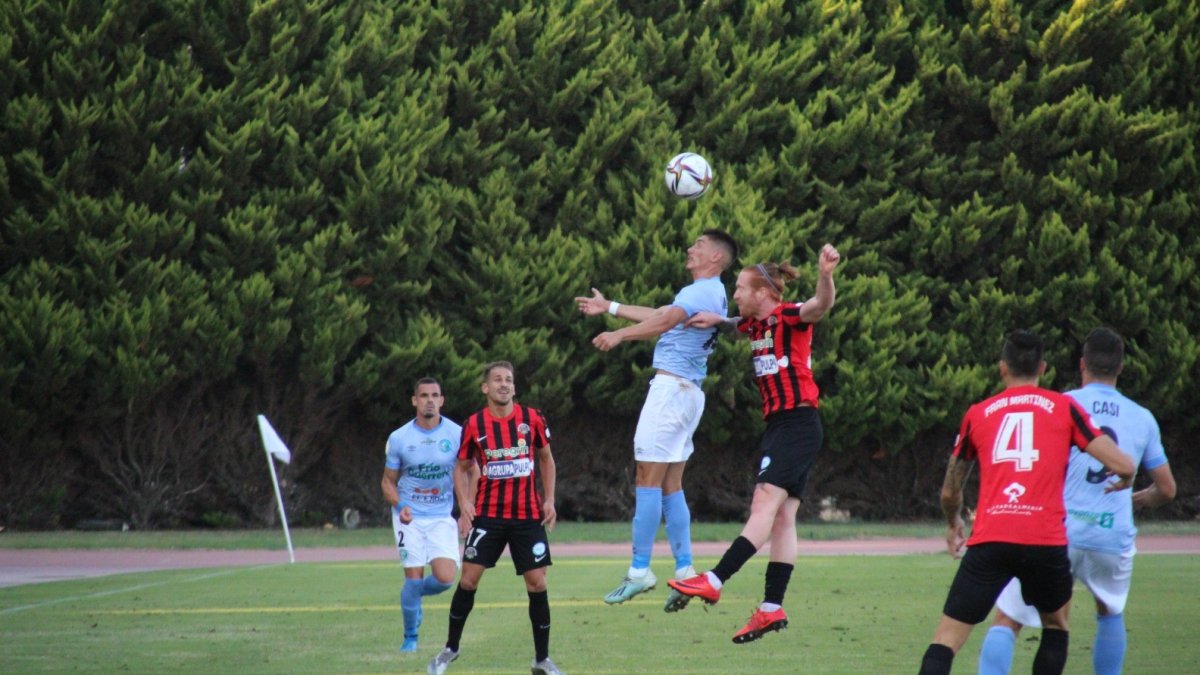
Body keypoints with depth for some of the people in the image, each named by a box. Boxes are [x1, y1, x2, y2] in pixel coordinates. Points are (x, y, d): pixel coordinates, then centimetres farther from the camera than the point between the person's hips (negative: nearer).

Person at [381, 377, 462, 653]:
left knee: (445, 578, -14)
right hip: (410, 517, -1)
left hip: (442, 517, 1)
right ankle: (410, 637, 16)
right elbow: (388, 481, 6)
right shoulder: (399, 438, -3)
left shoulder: (457, 434, -4)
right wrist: (400, 506, -14)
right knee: (414, 578, -7)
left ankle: (415, 594, 22)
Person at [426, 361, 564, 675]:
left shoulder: (532, 419, -1)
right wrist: (464, 503, -7)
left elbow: (546, 459, 13)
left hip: (528, 515, 1)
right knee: (469, 578, -5)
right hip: (488, 513, 0)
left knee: (537, 583, -2)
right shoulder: (474, 425, -2)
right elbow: (462, 467, 8)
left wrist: (549, 500, 4)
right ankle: (450, 648, 12)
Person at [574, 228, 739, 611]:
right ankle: (685, 570, 4)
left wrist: (620, 334, -29)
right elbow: (662, 316, 33)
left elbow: (665, 321, -27)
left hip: (672, 388, -10)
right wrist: (609, 307, 40)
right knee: (670, 486, 9)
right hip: (688, 392, 10)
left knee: (647, 480, -9)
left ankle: (640, 570, -11)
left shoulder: (703, 292, -10)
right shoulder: (710, 294, 21)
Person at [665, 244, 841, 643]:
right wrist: (715, 321, 17)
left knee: (765, 504, -15)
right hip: (778, 426, 10)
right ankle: (772, 608, 1)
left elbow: (820, 306, -31)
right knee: (781, 518, 4)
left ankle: (714, 583, -24)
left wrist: (825, 276, -52)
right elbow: (736, 322, 39)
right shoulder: (755, 325, 15)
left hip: (797, 425, -10)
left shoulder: (789, 317, -10)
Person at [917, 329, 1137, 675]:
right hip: (1046, 541, 0)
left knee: (947, 638, 2)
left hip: (989, 542, 0)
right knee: (1056, 625, 26)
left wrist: (953, 524, 46)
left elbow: (950, 491, 24)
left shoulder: (977, 413, 15)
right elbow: (1123, 466, 3)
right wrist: (1124, 481, 28)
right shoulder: (1064, 407, 10)